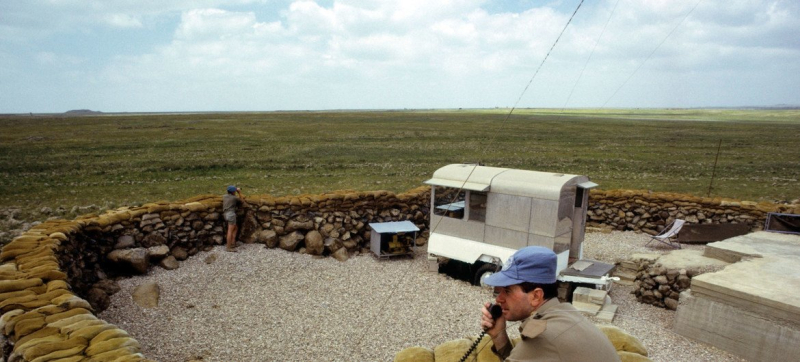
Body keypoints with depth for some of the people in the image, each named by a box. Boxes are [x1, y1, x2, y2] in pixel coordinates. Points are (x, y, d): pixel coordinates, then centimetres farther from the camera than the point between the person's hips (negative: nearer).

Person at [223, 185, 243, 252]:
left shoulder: (224, 196, 14)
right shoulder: (234, 198, -3)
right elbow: (241, 201, 14)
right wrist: (239, 193, 18)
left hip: (225, 214, 8)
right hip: (231, 214, -8)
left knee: (236, 228, 19)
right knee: (230, 231, -7)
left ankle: (232, 243, 15)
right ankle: (228, 247, -8)